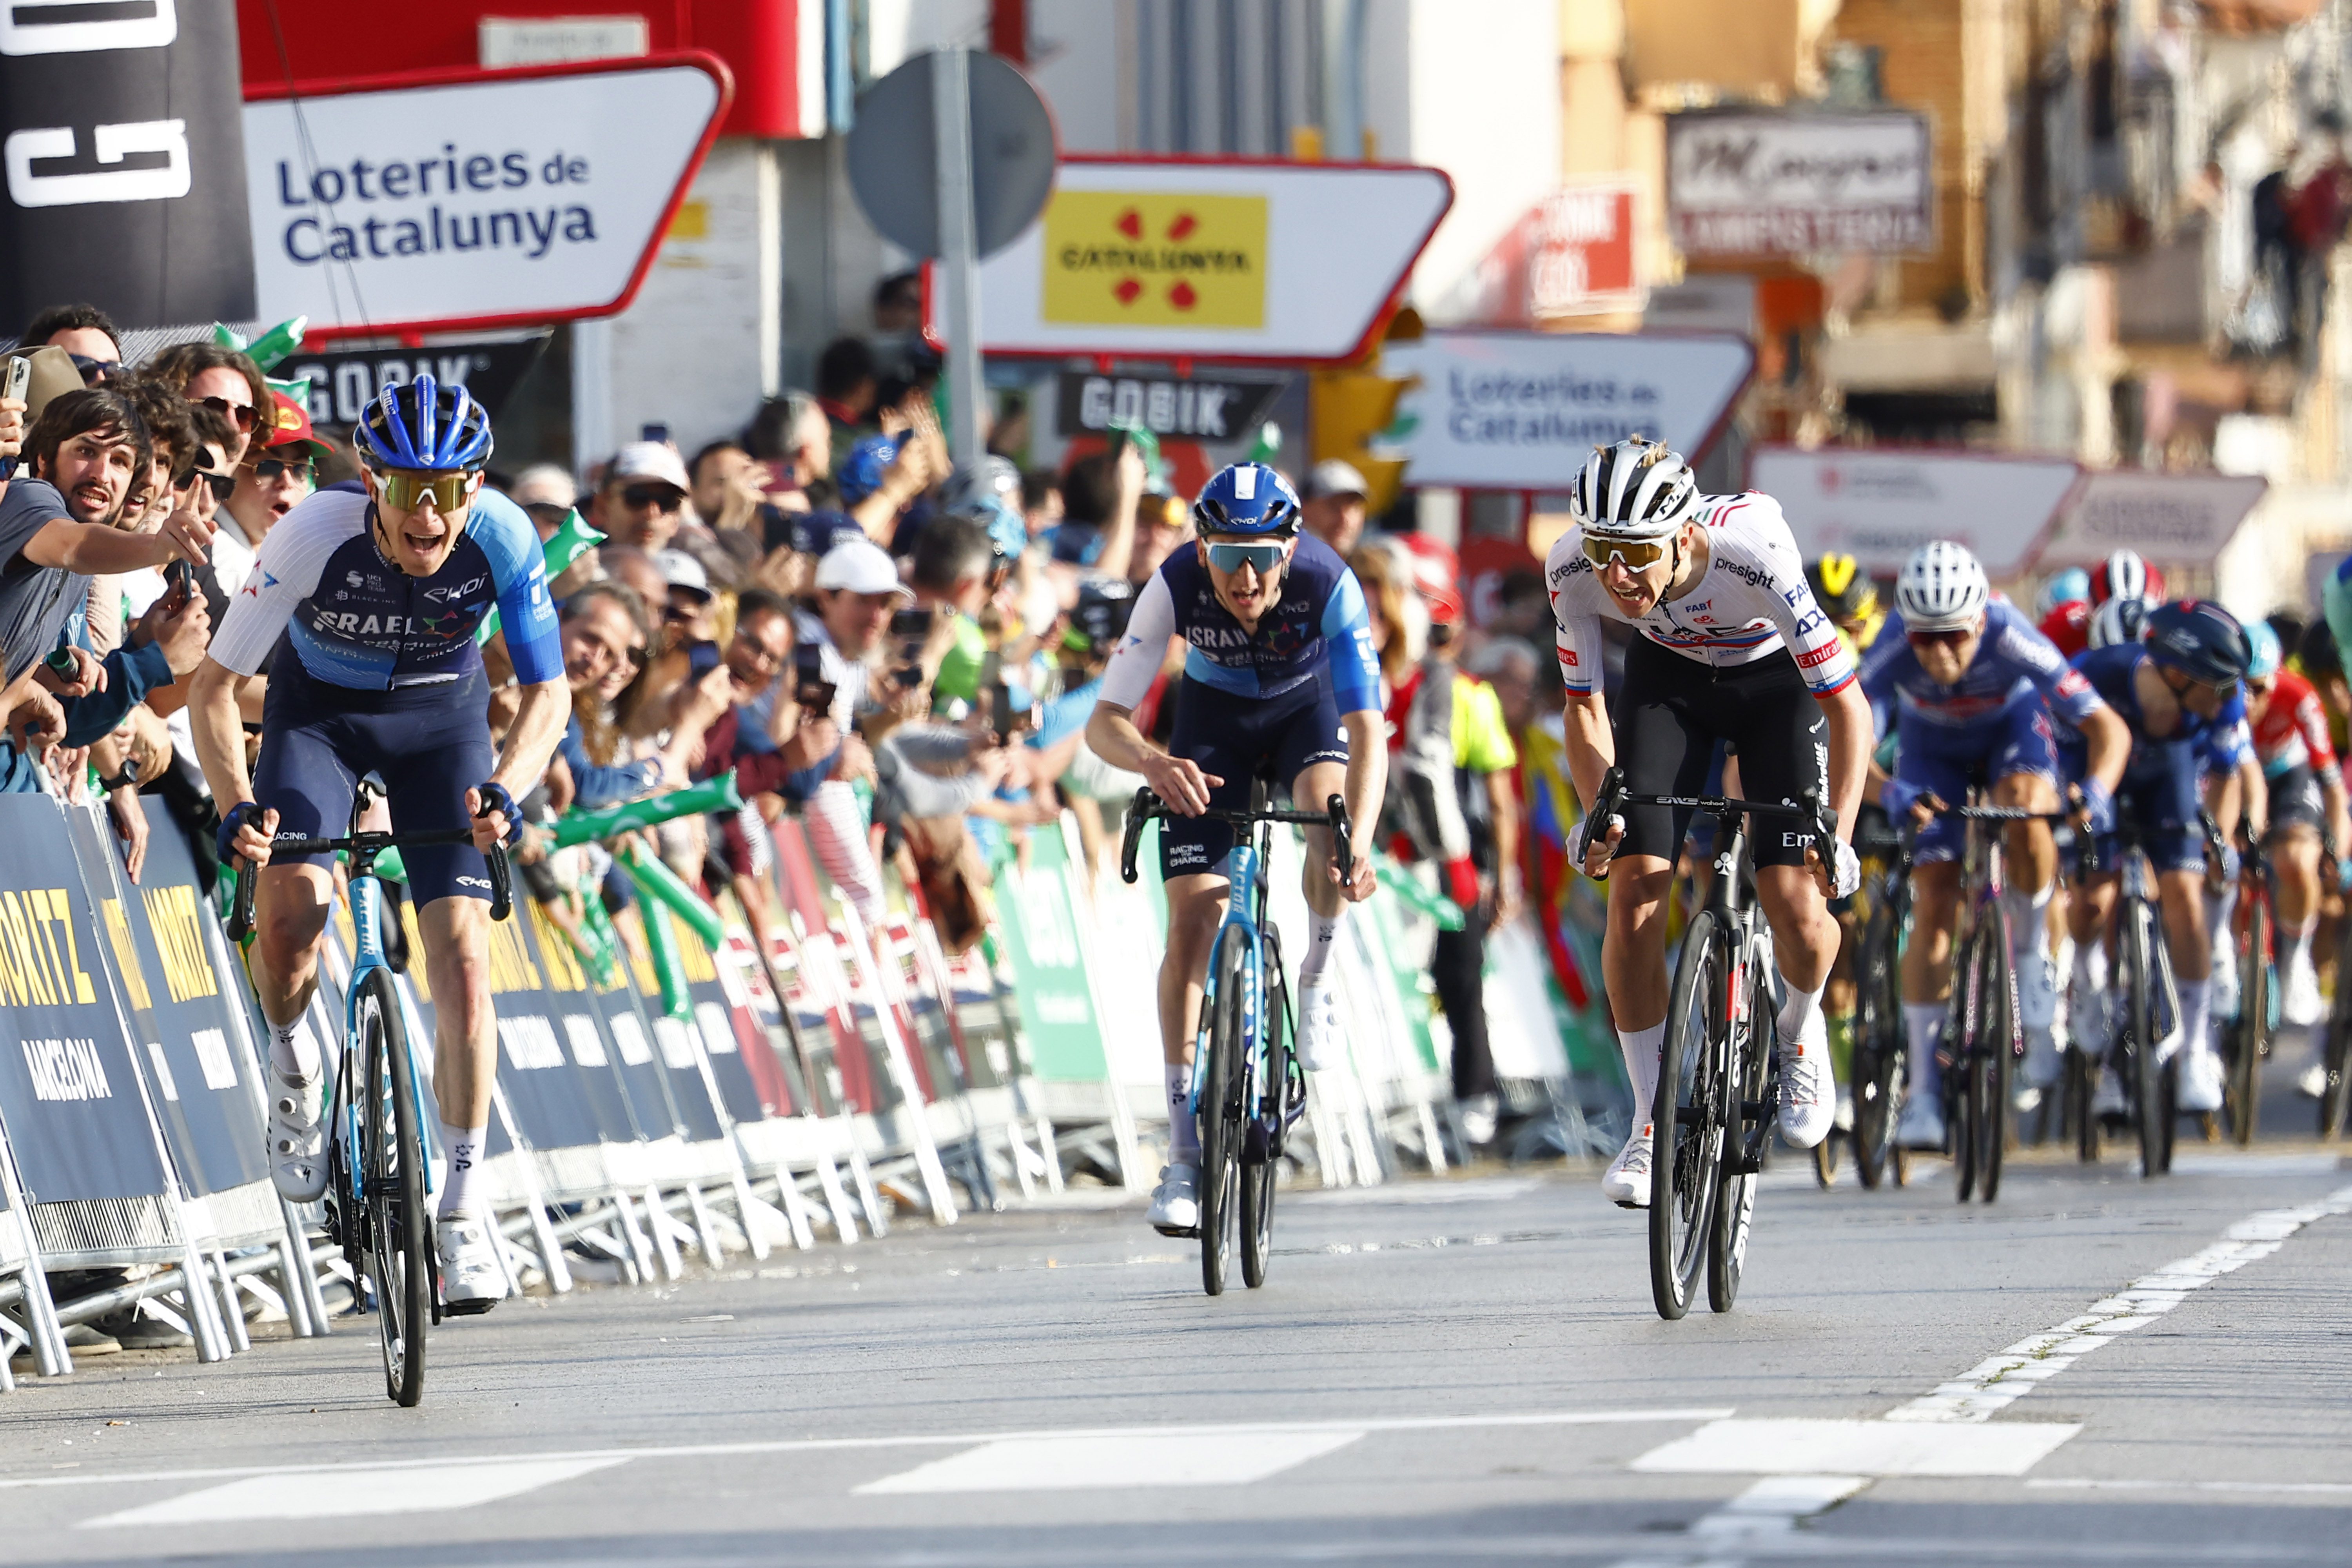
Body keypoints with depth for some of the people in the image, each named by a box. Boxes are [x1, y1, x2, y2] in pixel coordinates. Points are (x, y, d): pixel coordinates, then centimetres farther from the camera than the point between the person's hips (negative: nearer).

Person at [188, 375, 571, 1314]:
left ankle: (464, 1208, -2)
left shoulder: (501, 539, -29)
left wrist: (505, 789, -40)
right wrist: (237, 806, -40)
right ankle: (293, 1063, 4)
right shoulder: (315, 535, -33)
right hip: (320, 709, -1)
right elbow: (214, 684, -25)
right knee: (290, 899, -28)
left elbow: (548, 691, -21)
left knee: (462, 954, -12)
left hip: (442, 715, 1)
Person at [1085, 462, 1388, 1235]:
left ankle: (1315, 977, -5)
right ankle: (1185, 1156, -8)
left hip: (1309, 706, -1)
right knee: (1193, 918, -12)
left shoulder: (1328, 583, -35)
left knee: (1329, 807, -35)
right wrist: (1154, 763, -56)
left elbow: (1367, 728, -41)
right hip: (1215, 714, 1)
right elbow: (1104, 722, -33)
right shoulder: (1175, 585, -32)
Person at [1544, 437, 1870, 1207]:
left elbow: (1849, 706, -32)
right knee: (1635, 887, -14)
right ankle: (1650, 1121, -1)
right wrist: (1600, 812, -31)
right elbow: (1585, 709, -15)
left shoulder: (1754, 556, -39)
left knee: (1797, 910, -16)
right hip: (1669, 675, 2)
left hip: (1775, 679, -2)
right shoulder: (1575, 569, -30)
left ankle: (1801, 1030, 20)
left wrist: (1839, 835, -40)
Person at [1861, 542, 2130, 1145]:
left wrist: (2095, 794, -54)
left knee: (2025, 808, -35)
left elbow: (2109, 730, -36)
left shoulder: (2011, 640, -38)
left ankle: (2031, 958, -9)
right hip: (1932, 745, 1)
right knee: (1934, 907, -10)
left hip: (2012, 725, -1)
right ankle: (1924, 1089, -4)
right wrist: (1891, 795, -59)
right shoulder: (1894, 653, -36)